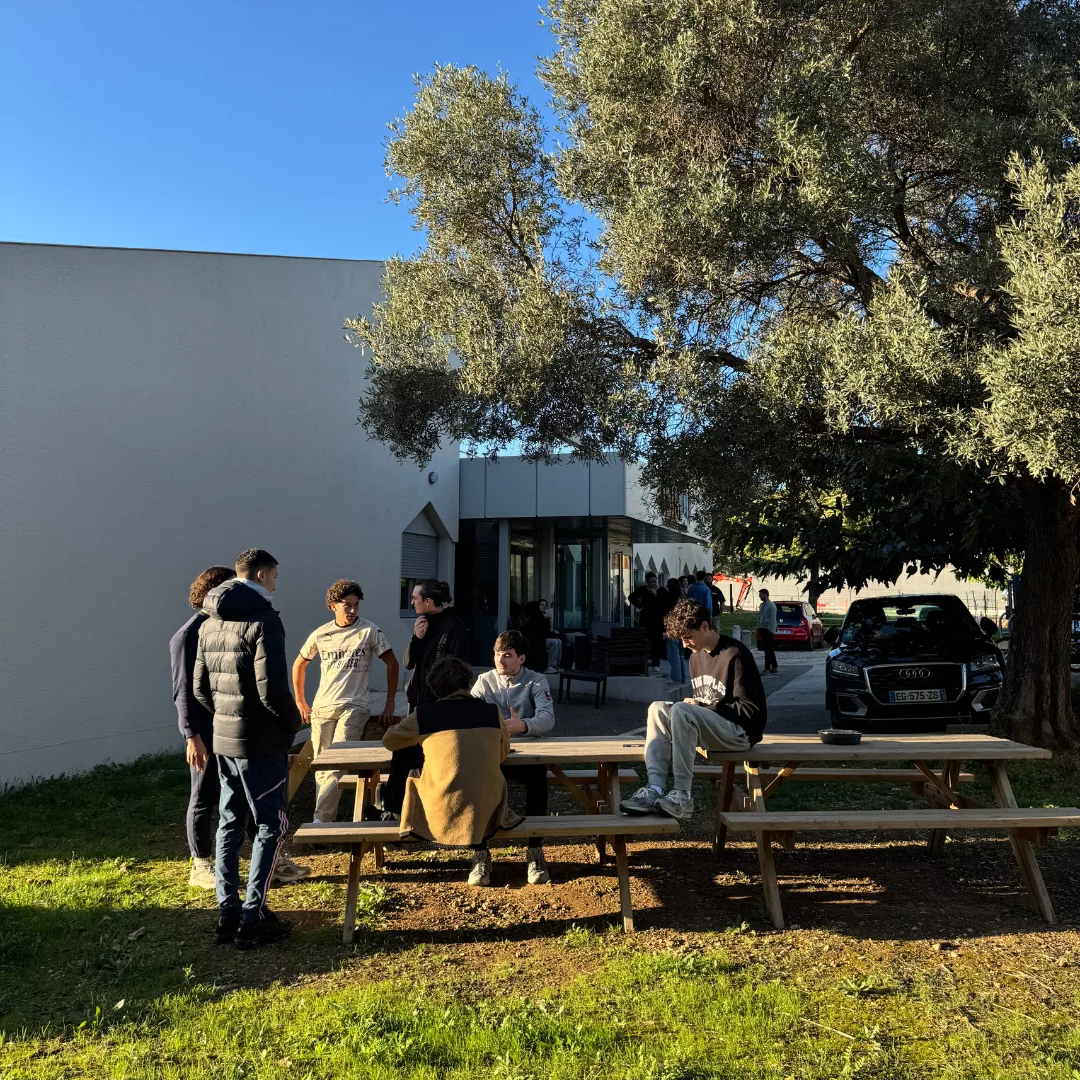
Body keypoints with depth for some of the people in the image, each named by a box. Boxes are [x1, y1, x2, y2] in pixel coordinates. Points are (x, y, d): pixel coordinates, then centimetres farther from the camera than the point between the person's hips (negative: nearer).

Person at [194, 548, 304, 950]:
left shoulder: (210, 623, 10)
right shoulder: (263, 620, -17)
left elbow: (200, 687, 13)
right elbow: (271, 689, -22)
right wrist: (294, 722, -6)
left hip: (223, 738, 8)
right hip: (261, 741, -8)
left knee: (229, 823, 15)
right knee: (271, 825, 2)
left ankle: (228, 914, 22)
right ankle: (252, 921, 5)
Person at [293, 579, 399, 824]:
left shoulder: (369, 630, -2)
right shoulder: (320, 634, 5)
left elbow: (392, 664, 2)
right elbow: (299, 665, 20)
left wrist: (390, 704, 0)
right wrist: (300, 702, 17)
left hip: (354, 707, -3)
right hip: (321, 708, 4)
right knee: (322, 768, 6)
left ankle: (320, 821, -15)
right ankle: (329, 819, 17)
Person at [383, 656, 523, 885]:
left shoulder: (422, 715, -3)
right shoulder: (491, 712, 1)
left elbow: (389, 741, 14)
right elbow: (503, 753, 16)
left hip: (441, 812, -2)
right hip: (486, 811, 2)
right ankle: (480, 854, 17)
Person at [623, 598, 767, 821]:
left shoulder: (736, 655, -13)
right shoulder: (696, 656, 12)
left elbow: (749, 710, -16)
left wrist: (701, 706, -15)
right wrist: (694, 704, -5)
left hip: (741, 732, -8)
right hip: (712, 729, 8)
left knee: (681, 711, -31)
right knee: (657, 708, -11)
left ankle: (682, 797, -29)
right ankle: (655, 789, -27)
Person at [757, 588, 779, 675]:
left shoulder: (771, 605, -11)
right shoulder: (762, 605, 14)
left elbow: (772, 619, -15)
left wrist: (769, 629, -19)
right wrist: (759, 627, 11)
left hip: (768, 630, -9)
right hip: (762, 629, 9)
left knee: (768, 650, -7)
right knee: (770, 650, 14)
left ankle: (767, 669, -6)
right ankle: (774, 667, 21)